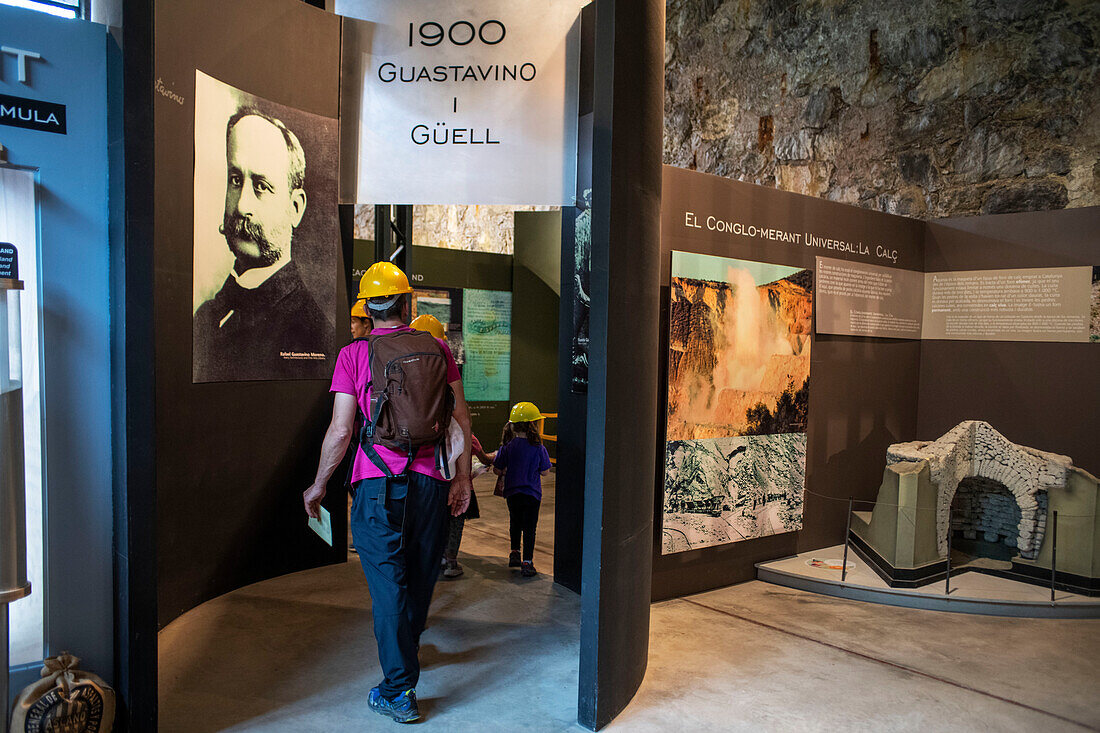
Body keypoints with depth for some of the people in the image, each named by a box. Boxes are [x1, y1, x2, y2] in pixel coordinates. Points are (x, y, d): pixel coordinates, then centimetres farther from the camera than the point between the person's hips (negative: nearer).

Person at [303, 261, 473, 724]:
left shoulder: (354, 355, -3)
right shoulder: (437, 348, 3)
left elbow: (340, 431, -6)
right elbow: (461, 417, 2)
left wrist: (318, 486, 7)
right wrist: (463, 477, 9)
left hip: (379, 485, -3)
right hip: (431, 481, 3)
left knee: (388, 582, 4)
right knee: (420, 577, 20)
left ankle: (399, 690, 6)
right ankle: (406, 652, 43)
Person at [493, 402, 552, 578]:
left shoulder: (508, 447, -9)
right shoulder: (539, 449, -12)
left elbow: (497, 470, -5)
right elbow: (545, 472, -3)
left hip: (512, 493, 2)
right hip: (532, 494, -2)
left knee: (515, 523, 23)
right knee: (529, 528, 5)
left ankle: (514, 553, 32)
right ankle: (527, 563, 6)